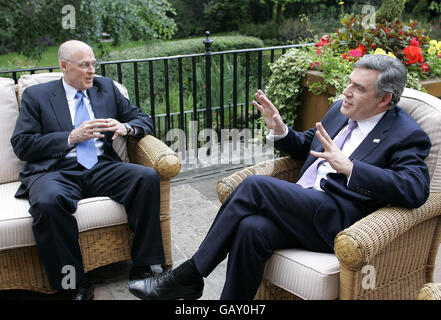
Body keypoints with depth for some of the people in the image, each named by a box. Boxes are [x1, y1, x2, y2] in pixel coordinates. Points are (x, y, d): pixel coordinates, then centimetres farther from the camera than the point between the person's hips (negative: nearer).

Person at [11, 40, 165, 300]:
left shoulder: (106, 88, 19)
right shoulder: (36, 95, 11)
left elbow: (144, 120, 19)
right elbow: (21, 144, 1)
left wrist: (125, 128, -6)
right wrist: (72, 137, -9)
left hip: (101, 168, 3)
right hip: (56, 171, -2)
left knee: (148, 177, -25)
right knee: (47, 202, -37)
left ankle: (142, 267, -17)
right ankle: (77, 284, -20)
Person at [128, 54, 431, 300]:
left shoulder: (407, 135, -2)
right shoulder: (341, 110, 19)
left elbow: (416, 189, -18)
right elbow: (306, 145, 31)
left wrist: (349, 166, -26)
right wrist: (280, 130, 9)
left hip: (338, 220, -6)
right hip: (304, 206, 7)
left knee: (254, 185, -24)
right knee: (252, 228, -27)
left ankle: (189, 276, -12)